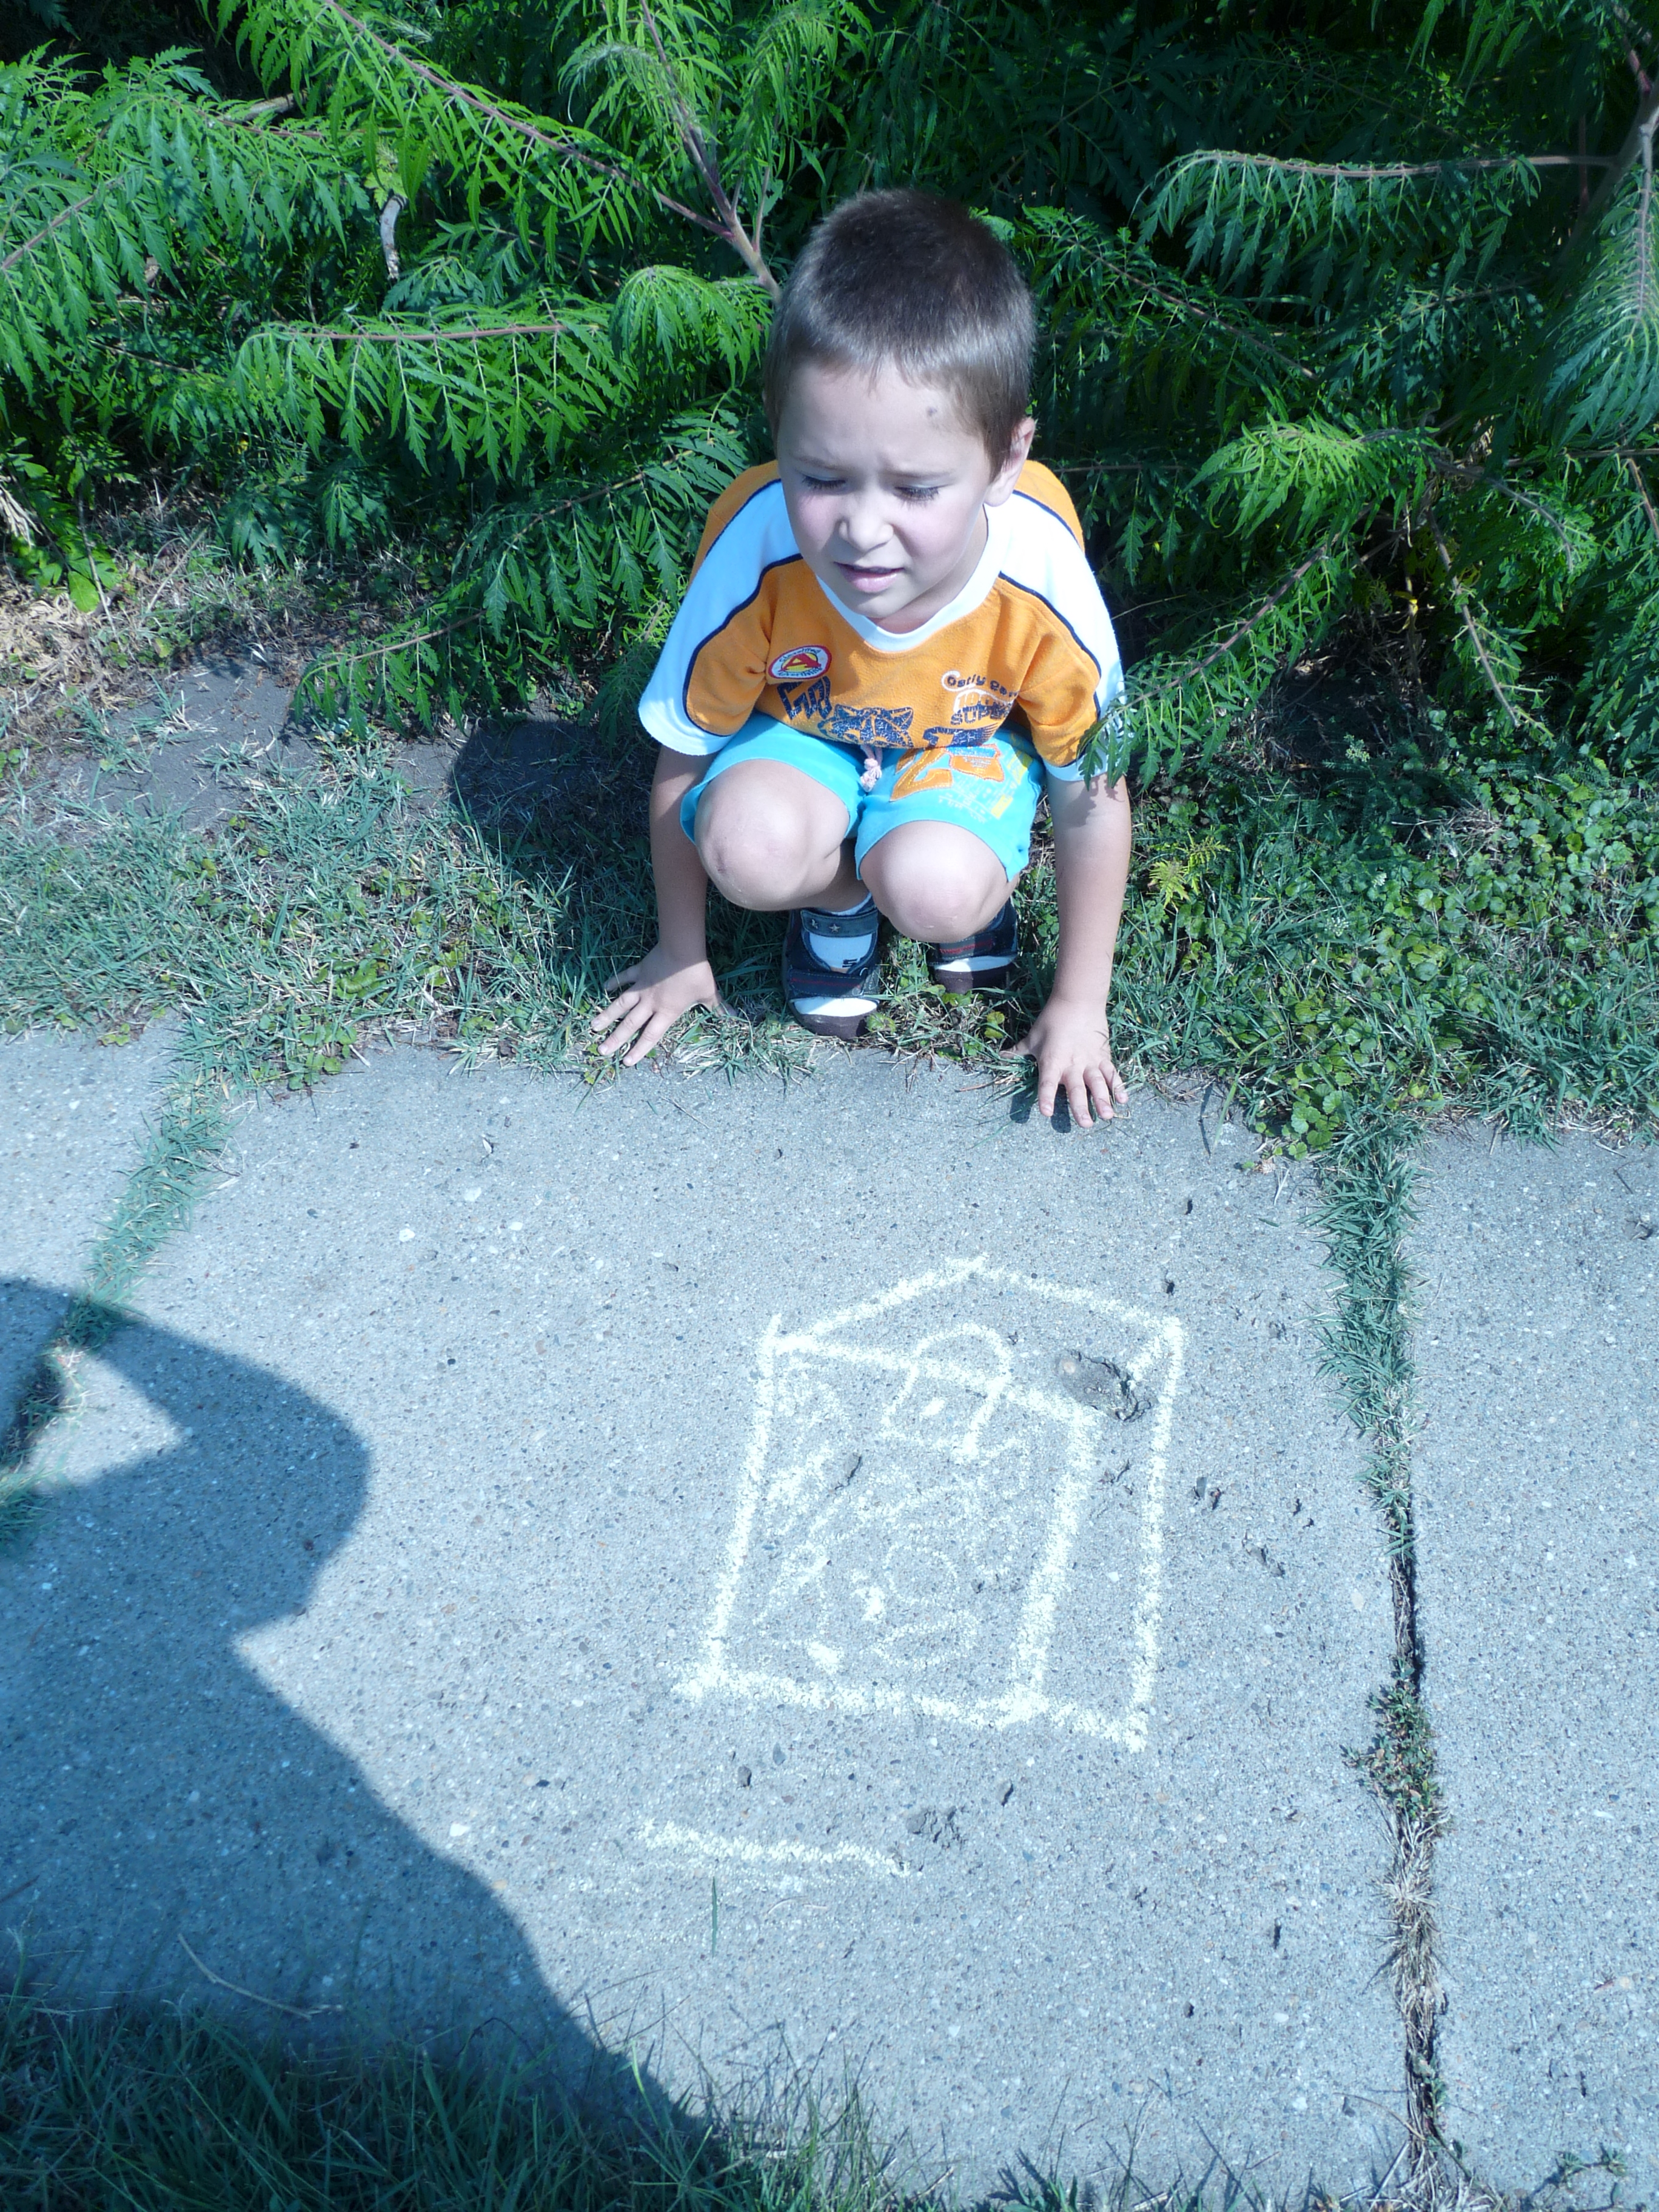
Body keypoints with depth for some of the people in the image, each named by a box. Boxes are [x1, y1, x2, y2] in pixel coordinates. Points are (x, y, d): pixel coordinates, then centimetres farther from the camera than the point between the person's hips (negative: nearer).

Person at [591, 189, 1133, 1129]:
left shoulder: (1041, 579, -33)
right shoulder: (755, 552, -33)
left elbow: (1094, 803, -16)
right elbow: (682, 761, -15)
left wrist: (1079, 1005, -8)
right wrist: (682, 953, -2)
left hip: (966, 744, 0)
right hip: (807, 734, 1)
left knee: (936, 890, -33)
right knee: (750, 846, -33)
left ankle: (985, 877, 5)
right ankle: (839, 899, 3)